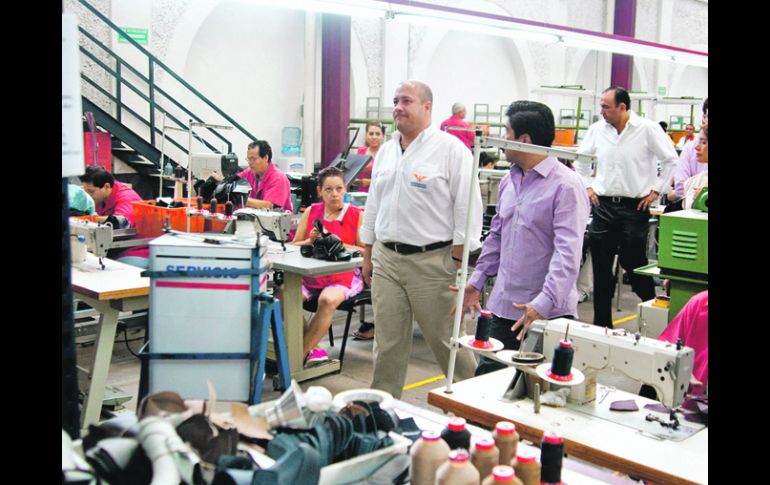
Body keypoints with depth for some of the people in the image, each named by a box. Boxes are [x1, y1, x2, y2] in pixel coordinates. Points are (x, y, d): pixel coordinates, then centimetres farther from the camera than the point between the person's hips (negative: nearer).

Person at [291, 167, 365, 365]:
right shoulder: (311, 212, 13)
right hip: (310, 274, 4)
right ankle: (312, 349, -9)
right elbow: (294, 245, 10)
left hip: (344, 275, -3)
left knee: (328, 300, -35)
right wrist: (311, 241, -10)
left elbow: (365, 251, -4)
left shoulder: (356, 215, 2)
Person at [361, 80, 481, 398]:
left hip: (431, 261, -5)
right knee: (387, 342, 11)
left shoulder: (451, 149, -7)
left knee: (447, 340, 4)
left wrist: (457, 264, -13)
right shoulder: (386, 150, 13)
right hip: (386, 258, 6)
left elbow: (467, 210, -10)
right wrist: (368, 256, 15)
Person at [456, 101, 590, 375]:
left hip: (548, 313, -7)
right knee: (486, 376, 10)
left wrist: (543, 304, -30)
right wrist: (477, 281, 16)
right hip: (503, 307, 7)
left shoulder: (566, 185, -13)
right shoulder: (509, 181, 12)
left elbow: (567, 253, -21)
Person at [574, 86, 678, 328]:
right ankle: (601, 324, 19)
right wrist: (587, 185, 12)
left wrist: (656, 190, -2)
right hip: (603, 206, 4)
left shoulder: (648, 129, -6)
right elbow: (581, 158, 20)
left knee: (635, 267, 0)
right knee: (601, 269, 8)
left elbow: (671, 159, 0)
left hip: (634, 208, -4)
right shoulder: (597, 129, 4)